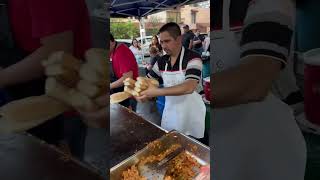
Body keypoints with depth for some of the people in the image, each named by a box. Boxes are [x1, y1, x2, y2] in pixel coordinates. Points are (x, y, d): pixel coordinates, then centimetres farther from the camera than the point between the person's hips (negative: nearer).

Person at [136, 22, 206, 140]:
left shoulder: (192, 58, -18)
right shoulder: (161, 61, 1)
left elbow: (189, 88, -32)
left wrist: (156, 92, -36)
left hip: (191, 114, -5)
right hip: (169, 112, 6)